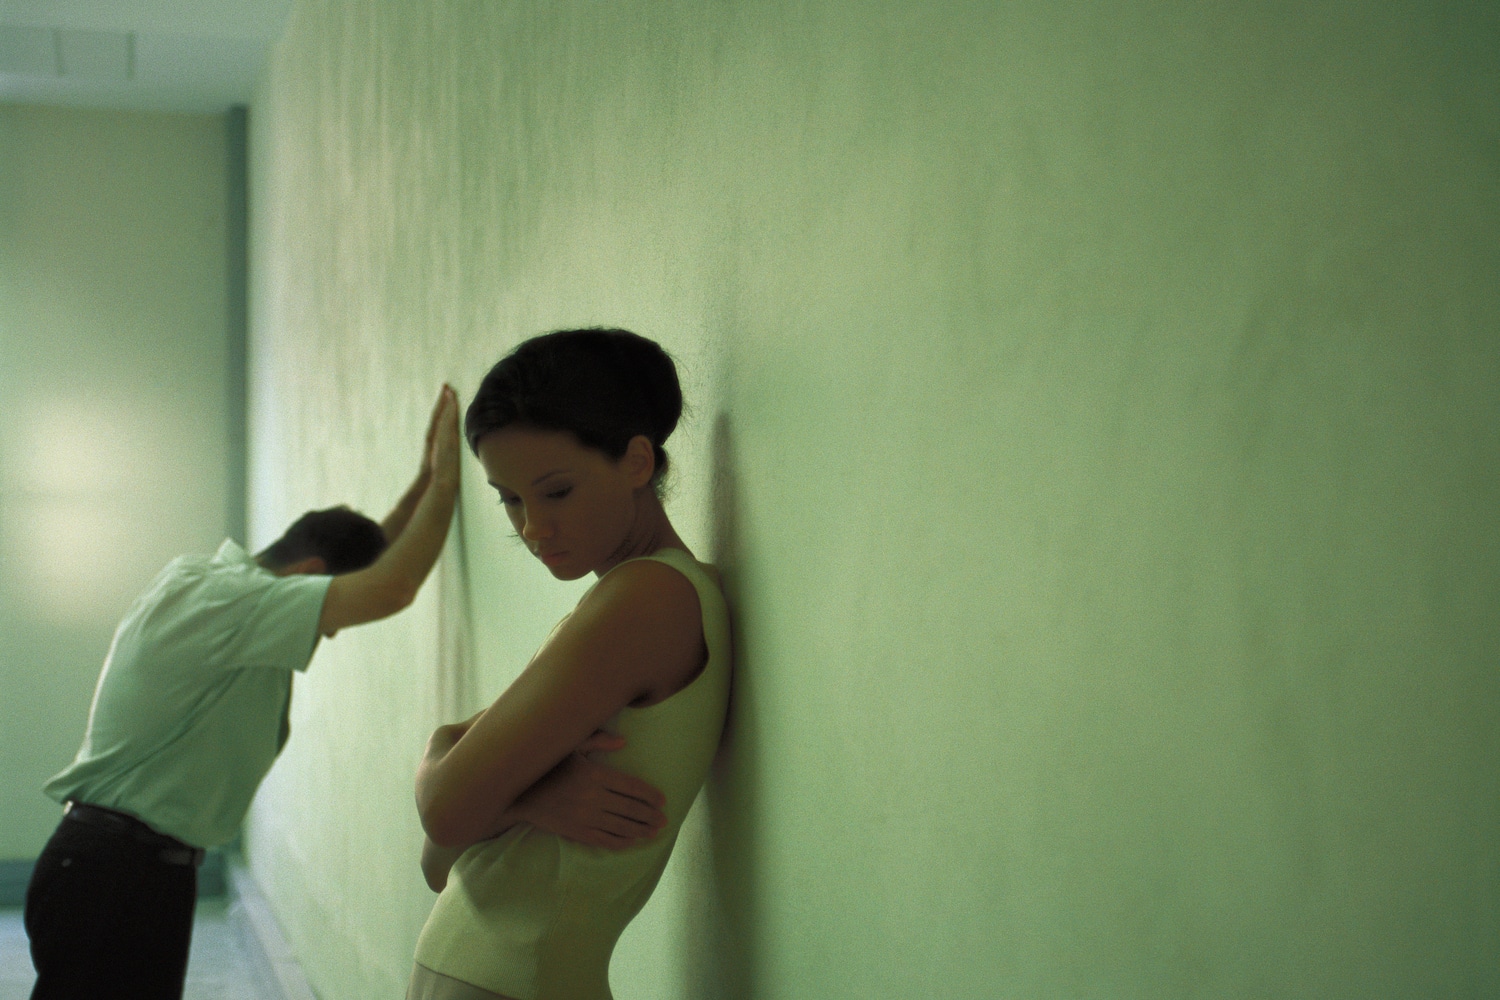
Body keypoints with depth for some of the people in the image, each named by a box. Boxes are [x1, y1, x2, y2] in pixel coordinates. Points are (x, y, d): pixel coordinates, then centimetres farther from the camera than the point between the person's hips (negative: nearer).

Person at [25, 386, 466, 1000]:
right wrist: (444, 482, -15)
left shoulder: (209, 579, 11)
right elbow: (389, 591, -27)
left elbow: (365, 570, 22)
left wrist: (424, 482, 15)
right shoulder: (221, 601, -19)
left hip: (132, 864, 10)